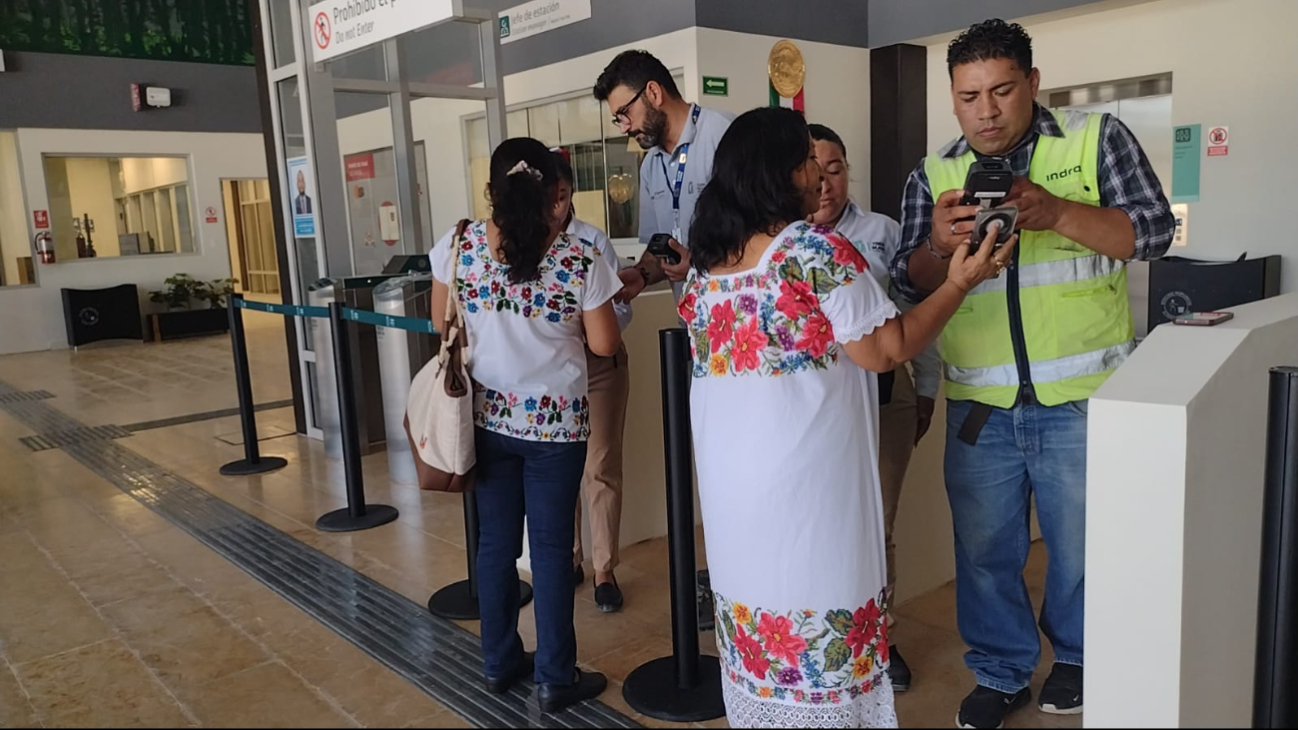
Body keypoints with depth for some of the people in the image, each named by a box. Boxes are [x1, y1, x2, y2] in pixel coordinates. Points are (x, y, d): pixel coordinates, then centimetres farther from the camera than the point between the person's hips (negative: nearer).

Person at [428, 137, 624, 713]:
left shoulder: (458, 247, -7)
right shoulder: (579, 259, -14)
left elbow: (443, 323, 6)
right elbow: (604, 345, -7)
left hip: (488, 417, 3)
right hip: (556, 421, -3)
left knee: (496, 541, 15)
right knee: (551, 546, 7)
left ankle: (499, 663, 29)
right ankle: (555, 679, 18)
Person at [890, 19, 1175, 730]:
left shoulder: (1095, 138, 1)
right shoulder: (933, 175, 7)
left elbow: (1153, 228, -6)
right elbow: (909, 284, 4)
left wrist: (1055, 213, -21)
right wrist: (938, 245, -18)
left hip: (1081, 396, -2)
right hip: (979, 402, 2)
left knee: (1082, 542, 14)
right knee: (984, 546, 11)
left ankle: (1077, 654, 40)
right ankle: (1000, 672, 31)